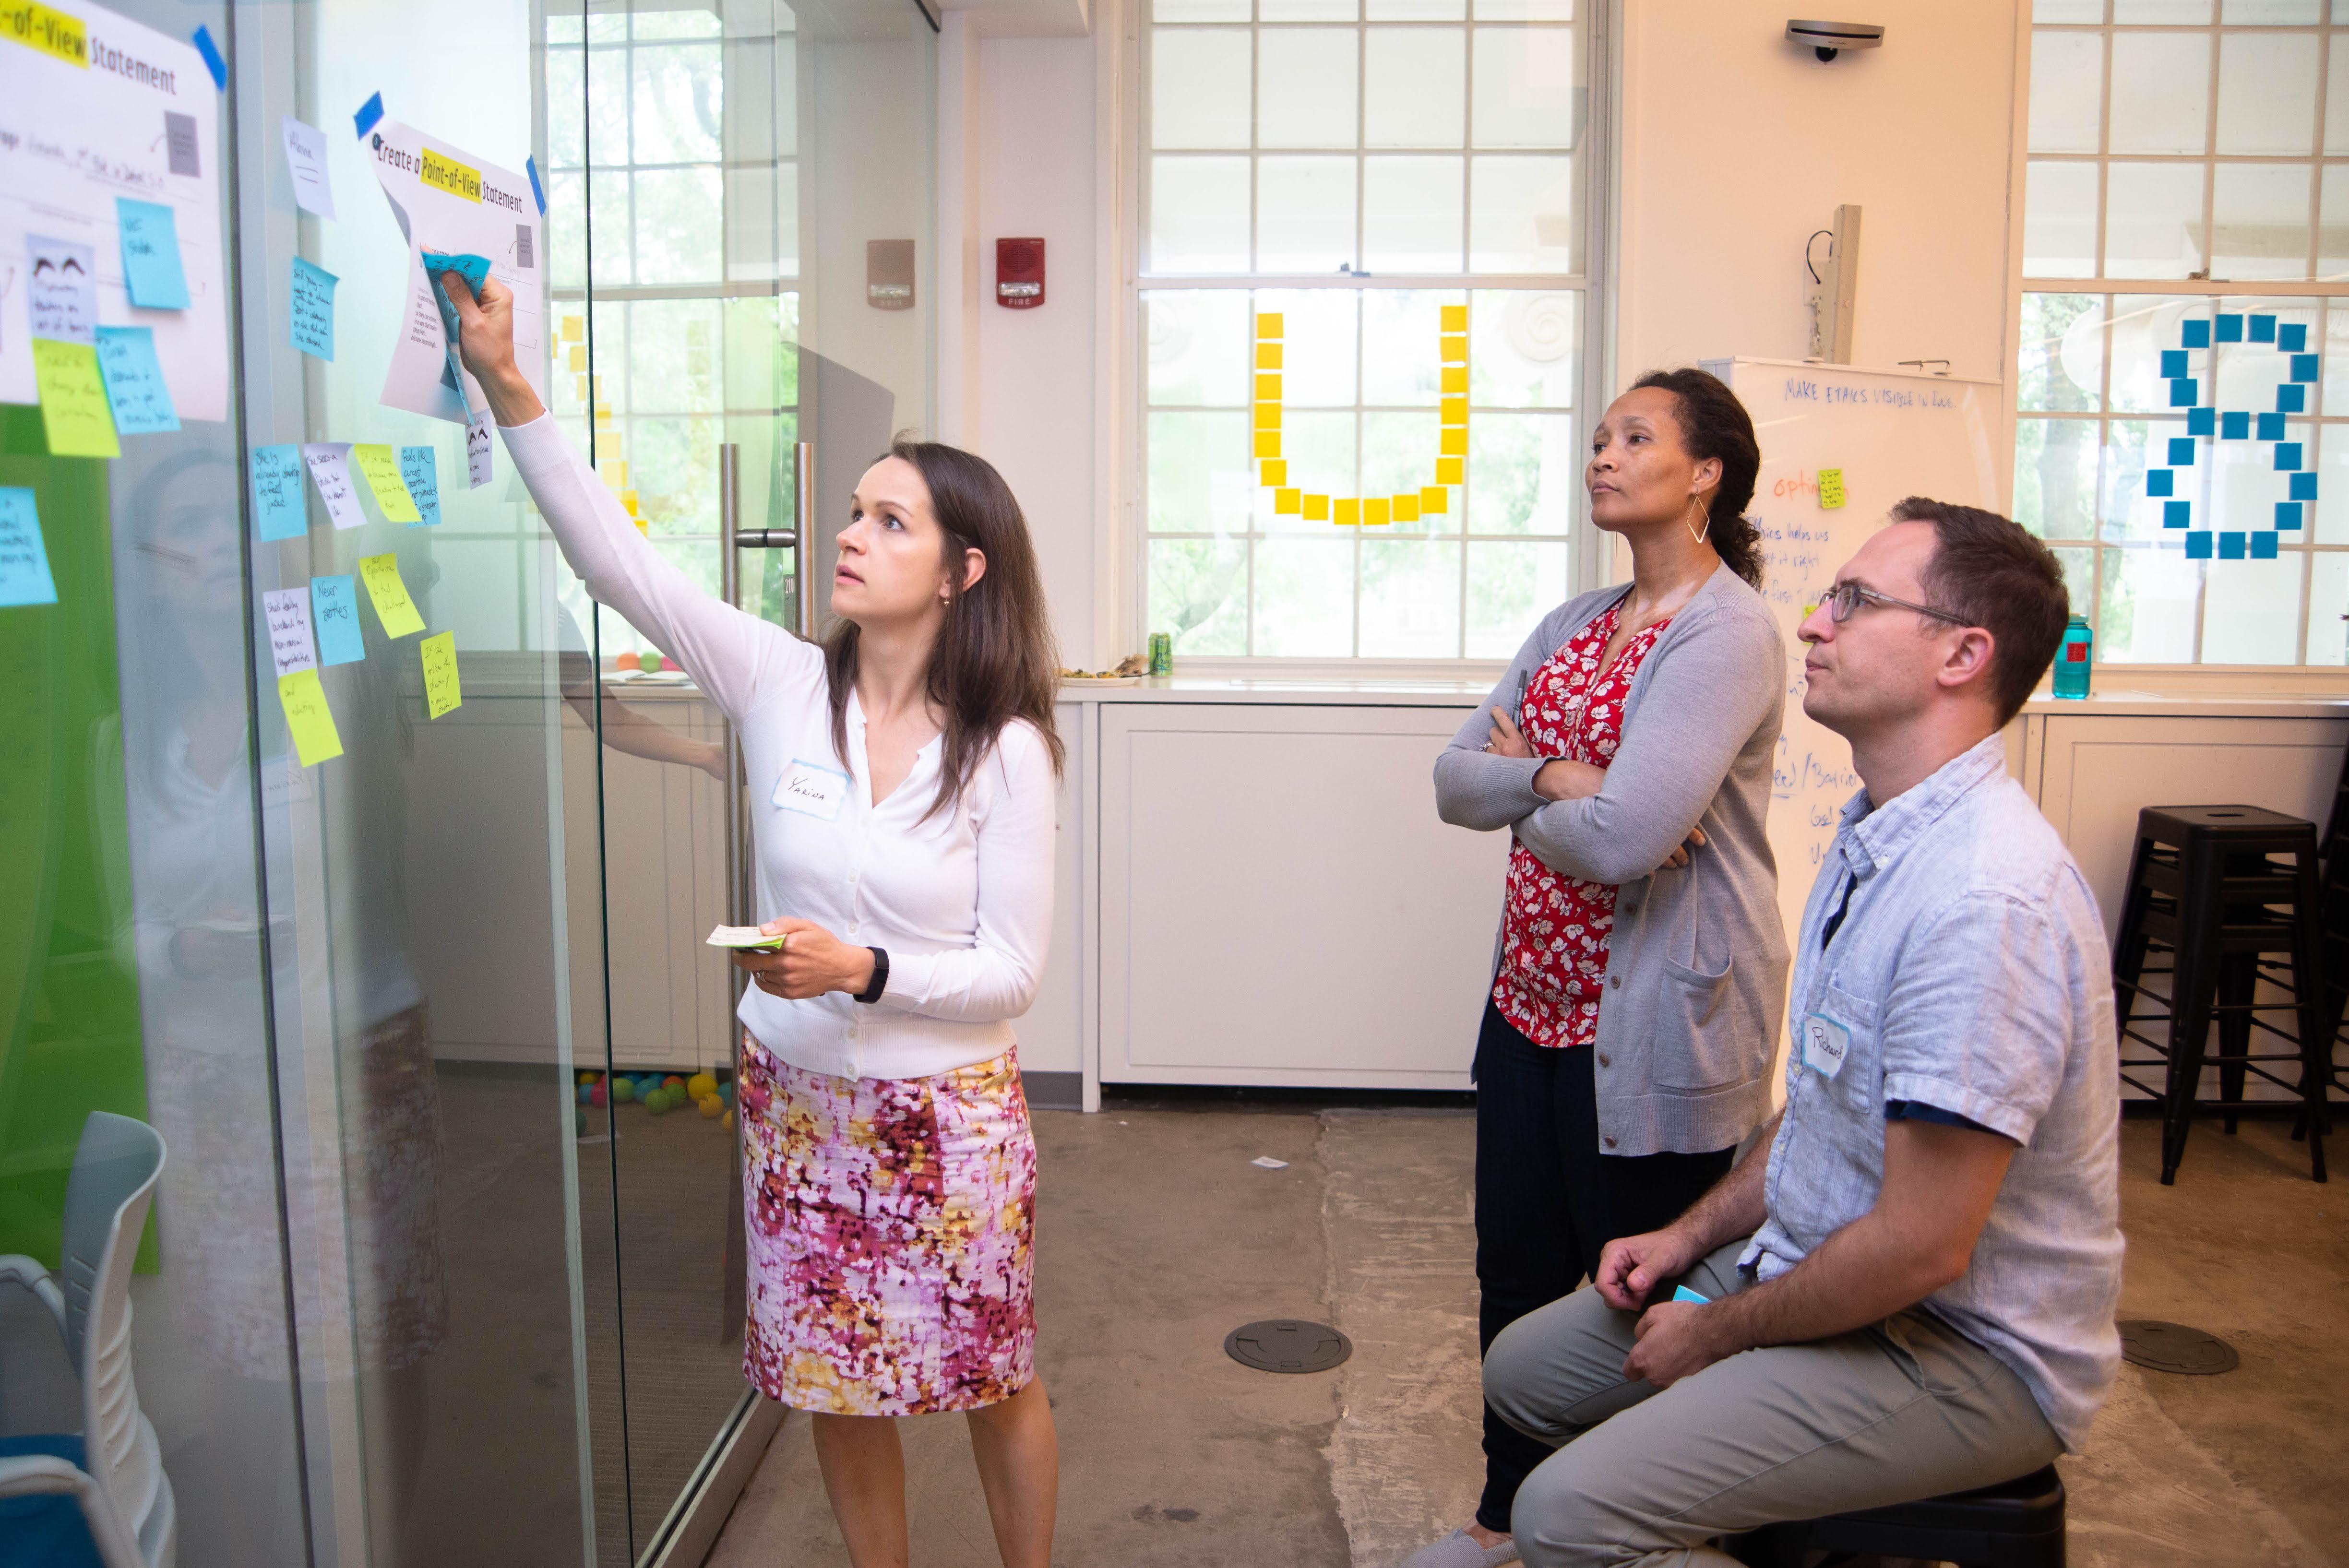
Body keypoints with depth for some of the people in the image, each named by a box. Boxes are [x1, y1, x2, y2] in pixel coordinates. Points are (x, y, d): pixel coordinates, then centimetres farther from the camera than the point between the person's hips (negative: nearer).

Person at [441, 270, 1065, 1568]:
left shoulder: (1005, 750, -13)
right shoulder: (781, 685, -6)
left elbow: (1011, 972, -12)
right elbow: (617, 558, -13)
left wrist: (865, 971, -27)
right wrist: (507, 387, -21)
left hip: (948, 1111, -3)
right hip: (799, 1098, 3)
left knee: (994, 1383, 13)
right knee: (839, 1386, 16)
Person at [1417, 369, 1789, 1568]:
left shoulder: (1728, 634, -16)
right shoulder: (1574, 625, 11)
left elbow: (1621, 838, -26)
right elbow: (1453, 779, 4)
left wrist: (1520, 786, -7)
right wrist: (1555, 778, -15)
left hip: (1653, 1023, -8)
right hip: (1535, 1001, 8)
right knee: (1517, 1277, 19)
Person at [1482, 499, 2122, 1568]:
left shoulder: (1986, 900, -29)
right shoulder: (1876, 838, 7)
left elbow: (1923, 1245, -28)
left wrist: (1718, 1334, -14)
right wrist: (1694, 1235, 8)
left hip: (1966, 1355, -10)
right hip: (1822, 1272, 10)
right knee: (1526, 1366, 14)